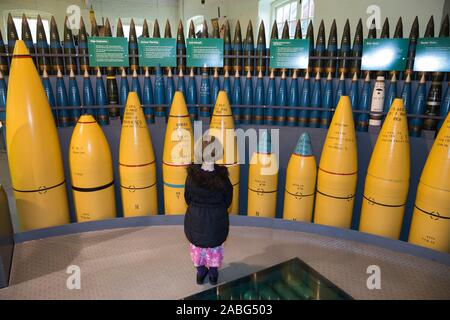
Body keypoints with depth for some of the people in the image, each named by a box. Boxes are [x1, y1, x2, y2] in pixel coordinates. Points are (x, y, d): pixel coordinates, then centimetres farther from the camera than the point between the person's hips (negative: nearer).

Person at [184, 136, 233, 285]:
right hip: (217, 219, -1)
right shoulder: (222, 177, -24)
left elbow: (188, 197, -6)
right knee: (215, 246, 24)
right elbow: (228, 200, -9)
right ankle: (213, 274, 42)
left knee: (197, 245, 25)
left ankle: (200, 273, 42)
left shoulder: (192, 175, -21)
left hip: (195, 218, 1)